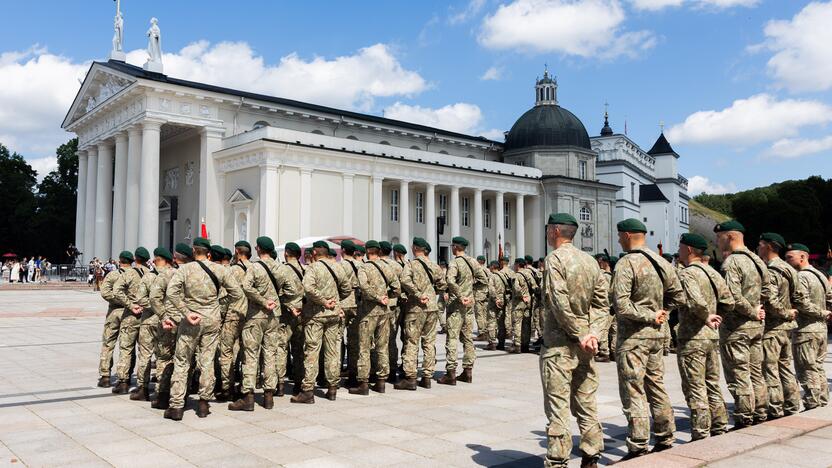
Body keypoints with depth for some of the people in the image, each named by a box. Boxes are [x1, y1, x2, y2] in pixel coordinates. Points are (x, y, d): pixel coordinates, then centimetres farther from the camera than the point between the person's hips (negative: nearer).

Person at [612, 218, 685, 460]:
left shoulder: (626, 264, -16)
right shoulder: (662, 263, 6)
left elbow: (621, 306, -24)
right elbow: (678, 297, 13)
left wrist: (650, 315, -14)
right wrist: (657, 309, 11)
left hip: (633, 338, -8)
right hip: (656, 335, 8)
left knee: (634, 394, -1)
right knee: (657, 388, 17)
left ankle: (638, 450, 4)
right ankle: (665, 442, 26)